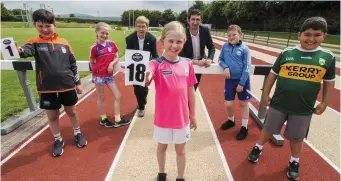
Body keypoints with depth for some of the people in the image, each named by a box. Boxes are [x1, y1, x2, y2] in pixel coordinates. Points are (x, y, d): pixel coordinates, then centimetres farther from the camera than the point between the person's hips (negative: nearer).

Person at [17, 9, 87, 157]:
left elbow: (73, 64, 6)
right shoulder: (34, 43, -2)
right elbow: (25, 51, -24)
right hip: (47, 89, 0)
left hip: (67, 86, 1)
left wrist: (77, 82, 8)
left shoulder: (64, 43, 2)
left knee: (71, 111, 15)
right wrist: (17, 50, -48)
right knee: (52, 115, 13)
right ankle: (58, 140, 33)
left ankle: (78, 134, 37)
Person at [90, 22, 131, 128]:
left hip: (109, 75, 5)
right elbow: (92, 63, 0)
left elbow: (116, 58, 6)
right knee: (101, 97, 9)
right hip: (98, 75, -4)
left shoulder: (112, 44, 2)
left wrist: (112, 63, -12)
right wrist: (96, 72, -7)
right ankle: (103, 119, 26)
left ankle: (117, 120, 16)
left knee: (118, 96, 4)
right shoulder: (94, 48, -8)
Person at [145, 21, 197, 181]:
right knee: (162, 147, 22)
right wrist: (145, 76, -62)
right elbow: (147, 78, -38)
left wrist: (193, 115, 9)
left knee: (180, 150, 19)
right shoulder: (157, 64, -15)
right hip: (163, 117, -1)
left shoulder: (187, 64, -5)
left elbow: (191, 91, 2)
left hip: (182, 117, 2)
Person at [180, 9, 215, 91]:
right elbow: (181, 55, -24)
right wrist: (196, 62, -33)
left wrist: (209, 59, -26)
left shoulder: (205, 31, -15)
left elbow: (212, 47, -6)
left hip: (200, 64, 3)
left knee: (193, 89, 19)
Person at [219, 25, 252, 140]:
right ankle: (231, 120, 38)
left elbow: (247, 67, -10)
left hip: (243, 80, -2)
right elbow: (220, 60, 9)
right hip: (230, 80, 3)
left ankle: (244, 127, 27)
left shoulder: (244, 49, -9)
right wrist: (225, 67, -13)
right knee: (228, 104, 7)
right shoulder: (225, 46, 0)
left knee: (243, 103, 11)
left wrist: (241, 83, -13)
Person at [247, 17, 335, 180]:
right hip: (279, 103, 0)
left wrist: (324, 103, 6)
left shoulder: (328, 57, -4)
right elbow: (273, 74, 1)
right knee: (268, 128, 16)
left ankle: (294, 162, 39)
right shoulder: (286, 53, -6)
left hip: (304, 108, 1)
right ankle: (258, 148, 39)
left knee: (297, 137, 17)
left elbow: (329, 82, 7)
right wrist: (265, 94, 2)